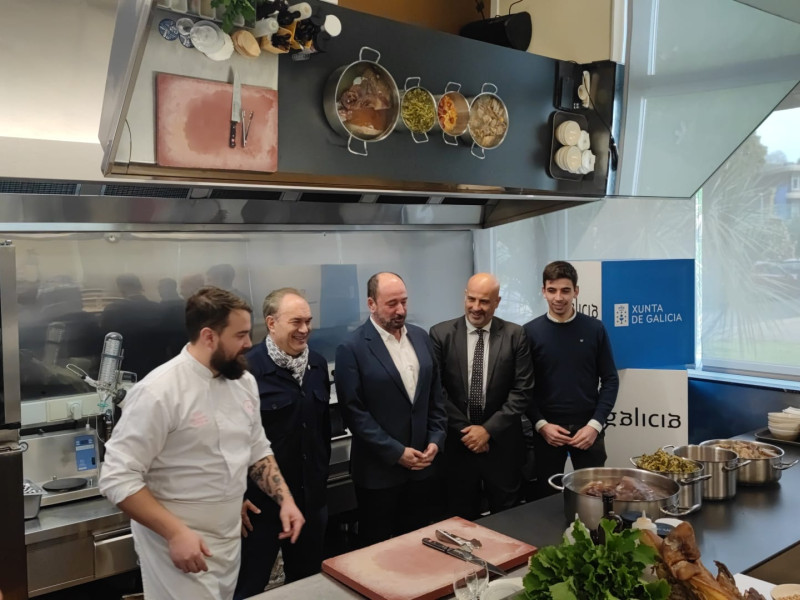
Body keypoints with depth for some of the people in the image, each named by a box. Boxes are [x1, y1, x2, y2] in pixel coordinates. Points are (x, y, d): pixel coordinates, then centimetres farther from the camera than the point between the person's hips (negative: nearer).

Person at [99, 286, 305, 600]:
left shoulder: (243, 381, 1)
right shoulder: (159, 391, -21)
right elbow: (118, 478, -20)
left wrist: (285, 499, 0)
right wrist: (176, 532, -23)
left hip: (230, 541, 7)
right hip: (178, 543, -7)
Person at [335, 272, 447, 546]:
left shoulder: (421, 338, 6)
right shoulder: (352, 348, -12)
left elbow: (436, 395, 11)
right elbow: (354, 412, -15)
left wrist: (436, 439, -1)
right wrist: (396, 452, -15)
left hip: (420, 464, 5)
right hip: (379, 469, -5)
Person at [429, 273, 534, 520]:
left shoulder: (515, 335, -2)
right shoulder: (441, 334, -3)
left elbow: (523, 390, -5)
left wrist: (489, 429, -11)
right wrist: (465, 429, -9)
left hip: (502, 444, 0)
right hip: (458, 443, 0)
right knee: (461, 522, 12)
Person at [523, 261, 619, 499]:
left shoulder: (594, 329, 0)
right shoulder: (530, 332, -2)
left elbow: (610, 380, 2)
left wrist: (595, 424, -8)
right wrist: (540, 424, -10)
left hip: (587, 428, 0)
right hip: (547, 430, 0)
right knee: (546, 497, 10)